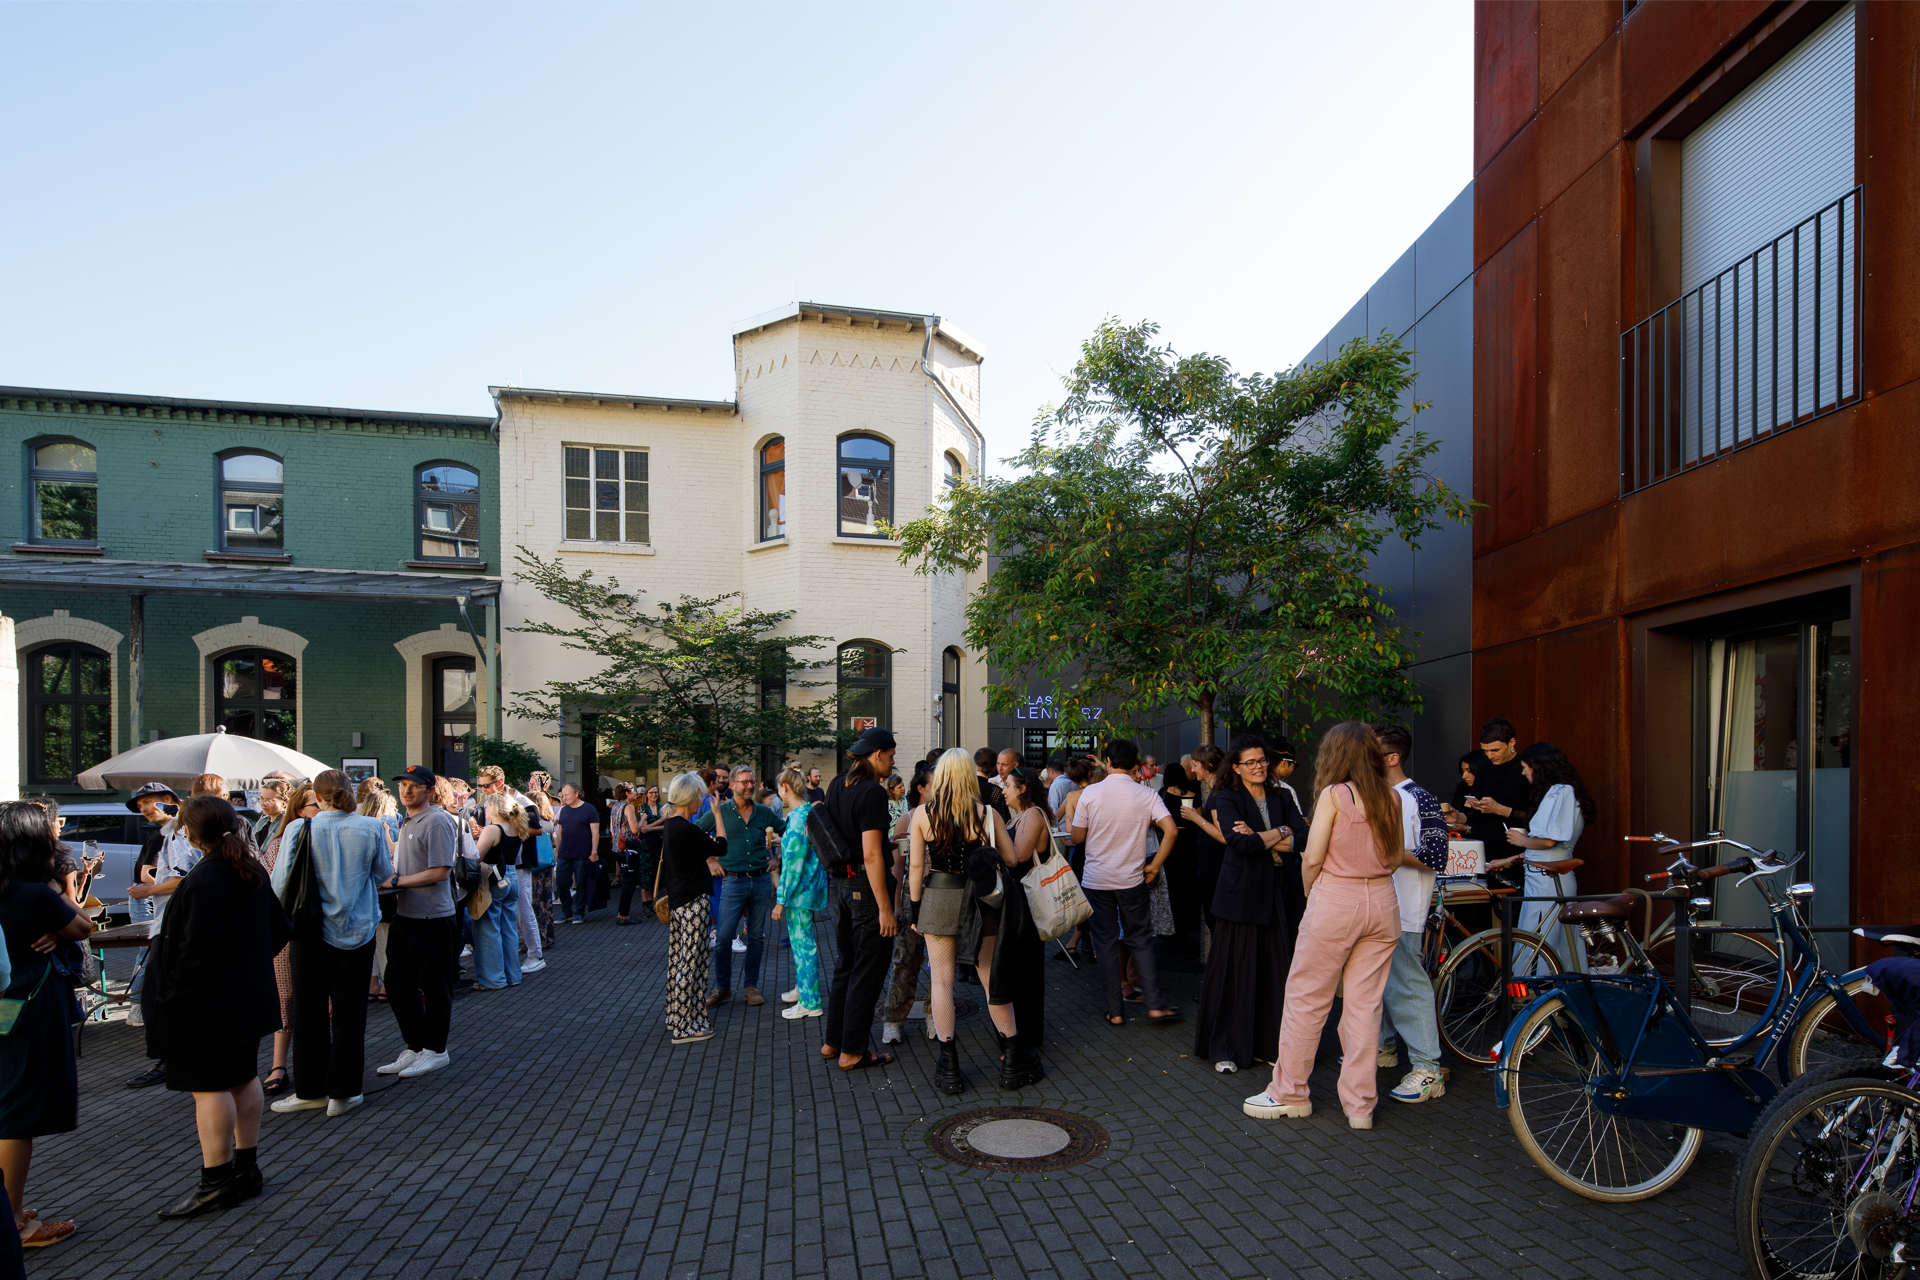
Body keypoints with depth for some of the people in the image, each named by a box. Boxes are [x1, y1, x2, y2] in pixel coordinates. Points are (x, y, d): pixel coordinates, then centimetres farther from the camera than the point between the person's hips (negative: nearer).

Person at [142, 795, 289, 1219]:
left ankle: (216, 1181, 4)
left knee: (209, 1088, -1)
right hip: (248, 999, 9)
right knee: (244, 1078, 15)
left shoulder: (203, 881, -21)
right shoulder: (253, 873, 5)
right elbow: (279, 929, 13)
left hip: (209, 1004, -9)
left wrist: (171, 996, -14)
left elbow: (197, 952, -22)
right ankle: (246, 1167, 25)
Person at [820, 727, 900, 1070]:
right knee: (868, 970, 3)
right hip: (866, 885, -9)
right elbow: (872, 855, -23)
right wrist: (885, 909, -22)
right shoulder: (873, 792, -19)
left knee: (847, 965, 20)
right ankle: (853, 1052, 10)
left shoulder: (836, 786, 7)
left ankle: (833, 1041, 28)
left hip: (841, 884, 9)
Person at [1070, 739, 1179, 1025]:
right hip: (1132, 879, 1)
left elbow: (1077, 838, -4)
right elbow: (1170, 830, -15)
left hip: (1096, 880, -1)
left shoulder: (1091, 793, -8)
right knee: (1141, 941, 12)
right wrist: (1155, 866, -5)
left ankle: (1115, 1010, 13)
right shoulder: (1147, 795, -5)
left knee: (1106, 943, 8)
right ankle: (1154, 1005, 9)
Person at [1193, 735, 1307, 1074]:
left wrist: (1260, 838, -12)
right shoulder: (1227, 799, -1)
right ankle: (1226, 1049, 10)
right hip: (1241, 894, -4)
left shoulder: (1282, 797, 12)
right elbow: (1240, 842, -17)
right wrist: (1281, 832, -5)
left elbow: (1304, 839, -2)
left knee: (1278, 969, 3)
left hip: (1280, 894, 4)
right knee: (1236, 971, 0)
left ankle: (1269, 1042, 16)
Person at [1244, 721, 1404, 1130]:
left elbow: (1313, 858, -11)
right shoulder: (1392, 798, 5)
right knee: (1365, 1004, 10)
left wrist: (1310, 893, 5)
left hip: (1335, 901, -5)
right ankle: (1360, 1104, 15)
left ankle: (1289, 1093, 18)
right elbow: (1395, 856, 14)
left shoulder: (1334, 794, -10)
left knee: (1306, 999, 7)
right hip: (1382, 902, 5)